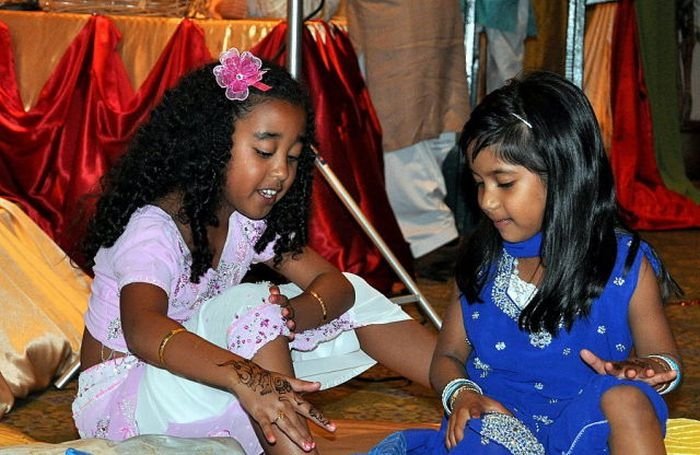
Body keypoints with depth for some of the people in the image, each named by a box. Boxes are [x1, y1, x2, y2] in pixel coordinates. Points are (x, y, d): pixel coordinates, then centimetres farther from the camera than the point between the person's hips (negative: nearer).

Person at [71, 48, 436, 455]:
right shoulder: (153, 228, -27)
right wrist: (245, 379, -63)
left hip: (194, 373, 8)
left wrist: (294, 314, -32)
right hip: (118, 399, -8)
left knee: (353, 297, -3)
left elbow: (334, 282, -7)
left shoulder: (250, 219, -1)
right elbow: (142, 329, -47)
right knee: (251, 306, -34)